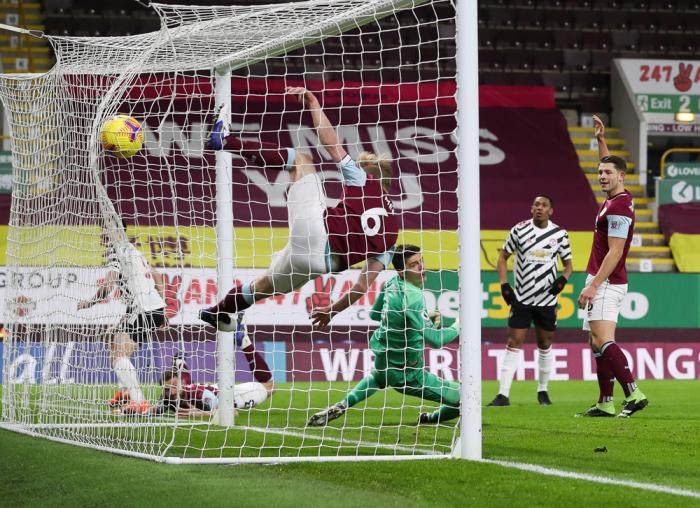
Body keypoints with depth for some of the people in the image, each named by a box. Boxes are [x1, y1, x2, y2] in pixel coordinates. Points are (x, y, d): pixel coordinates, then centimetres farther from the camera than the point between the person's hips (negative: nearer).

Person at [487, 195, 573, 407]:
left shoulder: (560, 234, 2)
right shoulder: (519, 230, -1)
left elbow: (568, 264, 12)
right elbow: (503, 257, 7)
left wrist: (563, 279, -9)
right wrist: (504, 284, -4)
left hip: (547, 300, 1)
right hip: (521, 299, -1)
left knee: (545, 345, 9)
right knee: (514, 343, -7)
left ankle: (543, 390, 23)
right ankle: (503, 394, -9)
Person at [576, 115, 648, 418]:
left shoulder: (619, 208, -16)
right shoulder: (616, 199, 12)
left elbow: (614, 252, -21)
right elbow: (608, 166, 35)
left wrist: (594, 285, -22)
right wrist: (601, 141, 32)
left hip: (607, 284, -10)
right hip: (601, 283, 10)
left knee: (602, 340, -21)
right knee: (597, 344, 8)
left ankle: (633, 394, -29)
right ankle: (605, 404, 8)